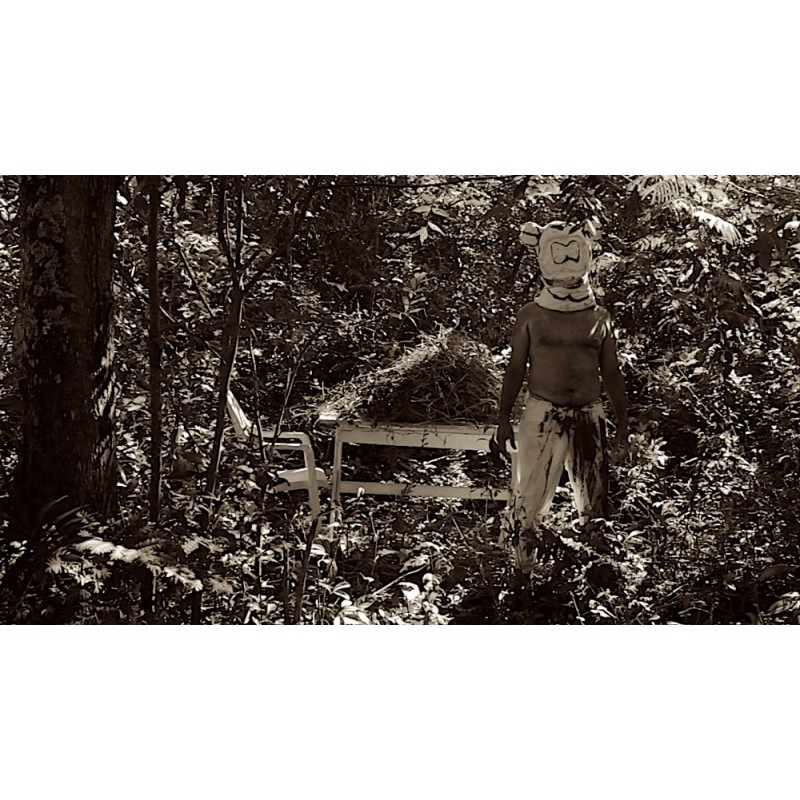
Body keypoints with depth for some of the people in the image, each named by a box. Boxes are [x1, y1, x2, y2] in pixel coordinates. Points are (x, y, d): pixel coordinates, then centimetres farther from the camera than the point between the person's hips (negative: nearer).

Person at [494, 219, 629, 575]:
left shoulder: (600, 317, 7)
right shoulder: (531, 315, 3)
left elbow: (612, 375, 11)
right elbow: (515, 369, 7)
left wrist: (623, 426, 9)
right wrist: (504, 420, 4)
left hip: (588, 416, 2)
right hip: (542, 413, -2)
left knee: (593, 497, 6)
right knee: (530, 494, -2)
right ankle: (521, 567, 10)